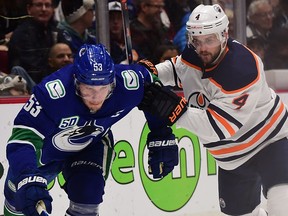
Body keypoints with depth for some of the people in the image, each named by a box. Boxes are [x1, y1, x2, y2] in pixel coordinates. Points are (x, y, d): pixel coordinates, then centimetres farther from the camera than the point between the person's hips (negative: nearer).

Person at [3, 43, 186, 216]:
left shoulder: (130, 83, -33)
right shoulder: (53, 92, -43)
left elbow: (155, 96, -10)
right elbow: (22, 139, -44)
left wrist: (162, 139, -7)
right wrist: (28, 180, -58)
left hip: (92, 144, 2)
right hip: (47, 144, -1)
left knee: (88, 196, -17)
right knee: (20, 198, 11)